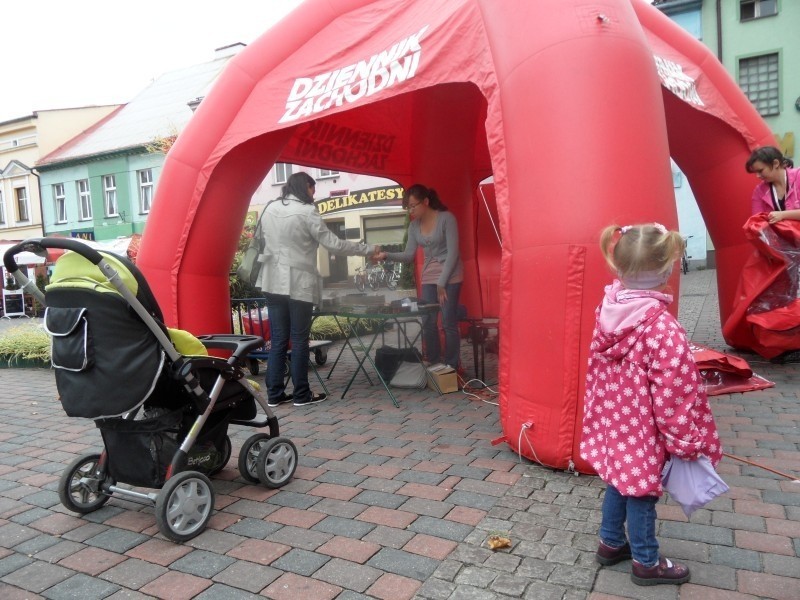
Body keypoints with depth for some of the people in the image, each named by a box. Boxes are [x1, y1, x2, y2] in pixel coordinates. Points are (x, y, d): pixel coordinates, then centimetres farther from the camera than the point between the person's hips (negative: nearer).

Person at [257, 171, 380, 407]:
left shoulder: (269, 209, 10)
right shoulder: (306, 212, -10)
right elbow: (334, 244, -10)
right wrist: (369, 249, -2)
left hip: (273, 283, 6)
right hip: (299, 284, -6)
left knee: (277, 340, 9)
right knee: (299, 340, 3)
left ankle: (274, 394, 13)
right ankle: (301, 394, 11)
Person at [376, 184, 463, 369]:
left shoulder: (446, 218, -11)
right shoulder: (414, 226, 6)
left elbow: (453, 252, -14)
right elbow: (409, 255, 3)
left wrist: (442, 282, -16)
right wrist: (387, 255, -14)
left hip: (450, 277, -5)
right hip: (428, 278, 6)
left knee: (449, 324, -5)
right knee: (428, 323, 2)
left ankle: (451, 368, 5)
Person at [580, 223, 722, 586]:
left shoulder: (607, 312, -5)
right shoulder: (663, 329, -27)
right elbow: (672, 395, -22)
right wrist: (685, 443, -9)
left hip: (613, 424, 7)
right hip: (643, 432, -6)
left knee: (619, 483, 23)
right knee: (641, 493, 11)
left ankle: (611, 543, 41)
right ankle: (646, 563, 32)